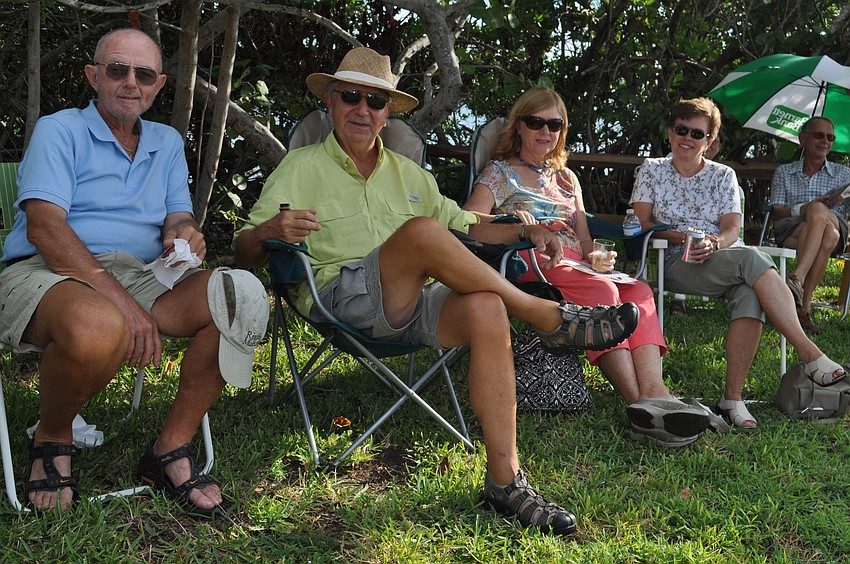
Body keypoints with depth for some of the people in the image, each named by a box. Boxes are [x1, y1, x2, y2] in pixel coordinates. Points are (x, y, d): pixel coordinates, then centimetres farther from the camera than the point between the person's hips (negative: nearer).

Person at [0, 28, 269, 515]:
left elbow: (178, 220, 15)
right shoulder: (60, 130, 3)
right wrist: (122, 303, -22)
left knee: (244, 295, -23)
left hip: (140, 275, 5)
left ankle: (172, 448, -12)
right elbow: (44, 227, -11)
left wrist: (185, 237, -14)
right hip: (45, 274, -5)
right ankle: (52, 438, -6)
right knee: (100, 329, -41)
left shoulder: (168, 143, 22)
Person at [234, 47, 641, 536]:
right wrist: (270, 232, -23)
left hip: (416, 305, 4)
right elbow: (244, 252, 2)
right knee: (421, 231, -33)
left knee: (486, 308, -30)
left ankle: (506, 482, -28)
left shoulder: (408, 173, 26)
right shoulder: (302, 168, 11)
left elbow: (464, 226, 26)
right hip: (341, 300, -4)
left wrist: (525, 233, 8)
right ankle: (553, 320, -18)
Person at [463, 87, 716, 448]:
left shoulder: (566, 177, 30)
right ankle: (640, 405, -44)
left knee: (639, 292, -27)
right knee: (603, 292, -35)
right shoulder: (500, 172, 13)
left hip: (575, 268, 6)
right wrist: (509, 220, -23)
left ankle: (654, 392, -47)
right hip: (530, 267, -5)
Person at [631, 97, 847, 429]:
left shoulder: (723, 175, 18)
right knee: (751, 259, -33)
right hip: (676, 264, -3)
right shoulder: (651, 170, 15)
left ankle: (733, 398, -35)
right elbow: (641, 224, 3)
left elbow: (732, 229, 5)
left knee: (750, 295, -35)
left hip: (723, 256, 3)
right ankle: (810, 355, -35)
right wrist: (683, 237, -13)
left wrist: (713, 243, -18)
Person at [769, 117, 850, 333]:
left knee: (818, 210, -37)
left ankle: (797, 278, -51)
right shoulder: (783, 172, 23)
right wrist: (803, 209, -12)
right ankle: (804, 306, -47)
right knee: (827, 234, -37)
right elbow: (775, 212, 9)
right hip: (789, 231, 0)